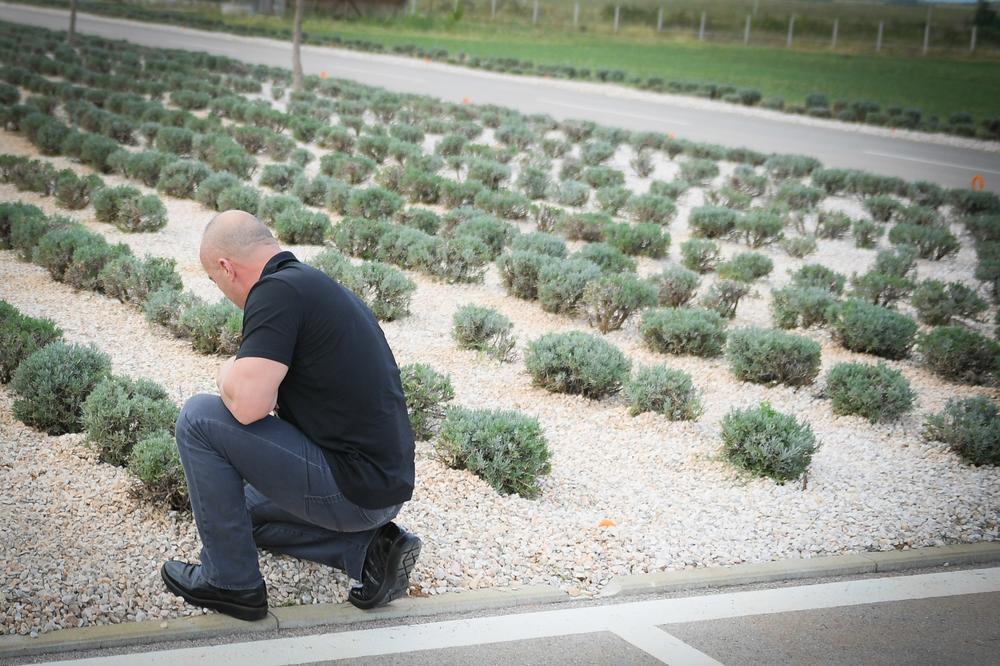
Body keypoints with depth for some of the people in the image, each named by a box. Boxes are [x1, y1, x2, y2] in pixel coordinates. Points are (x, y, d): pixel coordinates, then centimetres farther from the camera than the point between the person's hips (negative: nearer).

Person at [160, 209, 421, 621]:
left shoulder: (278, 290, -16)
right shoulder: (315, 283, 15)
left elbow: (247, 404, -24)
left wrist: (228, 372, -3)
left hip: (352, 490, -10)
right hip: (384, 486, 10)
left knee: (199, 418, -7)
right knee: (248, 509, 30)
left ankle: (231, 581, 3)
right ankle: (367, 548, 11)